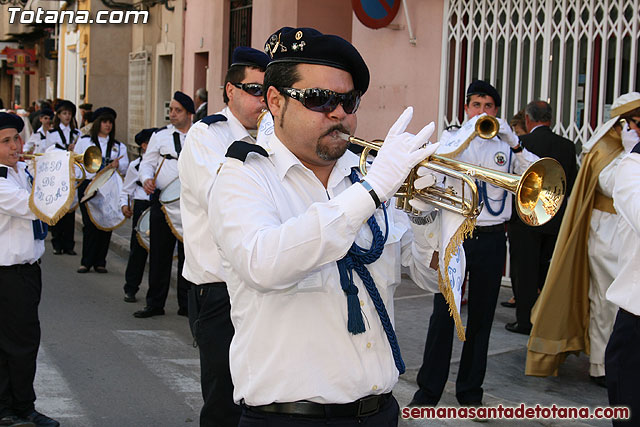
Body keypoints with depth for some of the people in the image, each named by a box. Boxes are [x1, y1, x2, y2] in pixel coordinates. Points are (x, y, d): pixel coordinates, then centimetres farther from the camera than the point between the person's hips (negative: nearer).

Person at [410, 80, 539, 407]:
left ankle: (470, 390, 20)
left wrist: (513, 143, -19)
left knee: (481, 317, 8)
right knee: (443, 314, -3)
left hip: (491, 238, 1)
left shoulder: (506, 145, 7)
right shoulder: (452, 138, 7)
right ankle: (429, 390, 8)